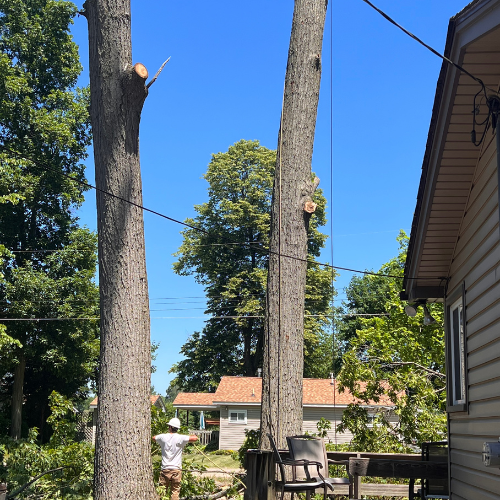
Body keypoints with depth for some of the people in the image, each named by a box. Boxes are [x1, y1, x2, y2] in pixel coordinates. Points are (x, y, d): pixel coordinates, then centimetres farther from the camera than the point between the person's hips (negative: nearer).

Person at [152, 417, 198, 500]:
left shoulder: (163, 437, -1)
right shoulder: (180, 438, -9)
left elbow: (153, 438, 20)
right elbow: (195, 438, -12)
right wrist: (192, 435, 11)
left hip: (165, 469, 2)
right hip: (176, 470, -1)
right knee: (175, 492, 3)